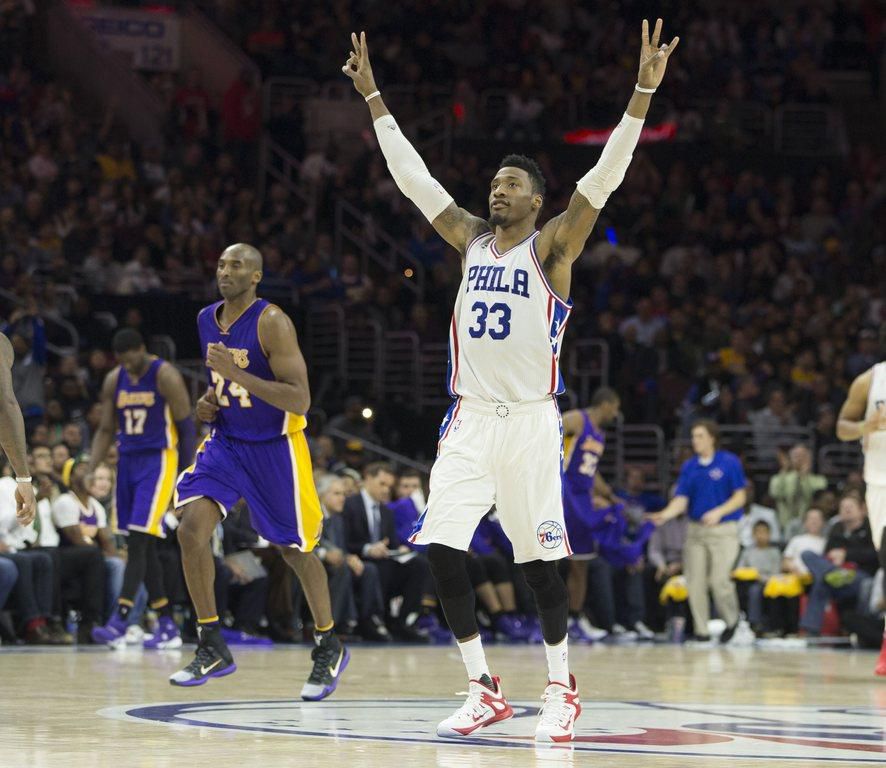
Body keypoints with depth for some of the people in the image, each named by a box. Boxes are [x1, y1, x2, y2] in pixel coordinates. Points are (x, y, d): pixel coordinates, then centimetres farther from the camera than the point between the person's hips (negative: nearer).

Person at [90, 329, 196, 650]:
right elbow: (106, 430, 13)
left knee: (138, 541, -16)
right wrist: (89, 470, 0)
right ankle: (167, 626, 14)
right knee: (143, 547, 7)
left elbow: (186, 427, -8)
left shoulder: (165, 376, -10)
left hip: (158, 461, -7)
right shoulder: (113, 380, 7)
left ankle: (119, 622, -22)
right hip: (128, 460, 7)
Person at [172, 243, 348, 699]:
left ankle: (329, 647, 27)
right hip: (225, 440, 5)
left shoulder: (272, 323, -20)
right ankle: (212, 648, -5)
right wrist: (208, 403, 0)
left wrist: (238, 375, -34)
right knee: (191, 528, -14)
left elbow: (300, 401, -27)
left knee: (294, 550, 6)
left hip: (275, 447, -5)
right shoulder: (206, 320, 2)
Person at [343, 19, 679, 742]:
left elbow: (602, 179, -14)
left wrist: (642, 94, -24)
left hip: (529, 422, -4)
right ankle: (485, 690, 4)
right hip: (470, 418, 4)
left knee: (540, 561, -1)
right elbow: (413, 176, 14)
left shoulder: (551, 246, -1)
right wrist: (374, 98, 12)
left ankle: (561, 688, 15)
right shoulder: (473, 239, 12)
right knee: (443, 550, -6)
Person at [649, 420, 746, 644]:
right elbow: (681, 499, -1)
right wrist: (665, 515, -21)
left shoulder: (730, 463, -3)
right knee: (695, 583, -1)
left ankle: (732, 621, 12)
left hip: (723, 530, -4)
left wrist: (718, 512, -18)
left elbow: (740, 497, -3)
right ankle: (701, 631, 9)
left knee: (719, 581, -13)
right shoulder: (689, 467, 6)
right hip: (696, 530, 4)